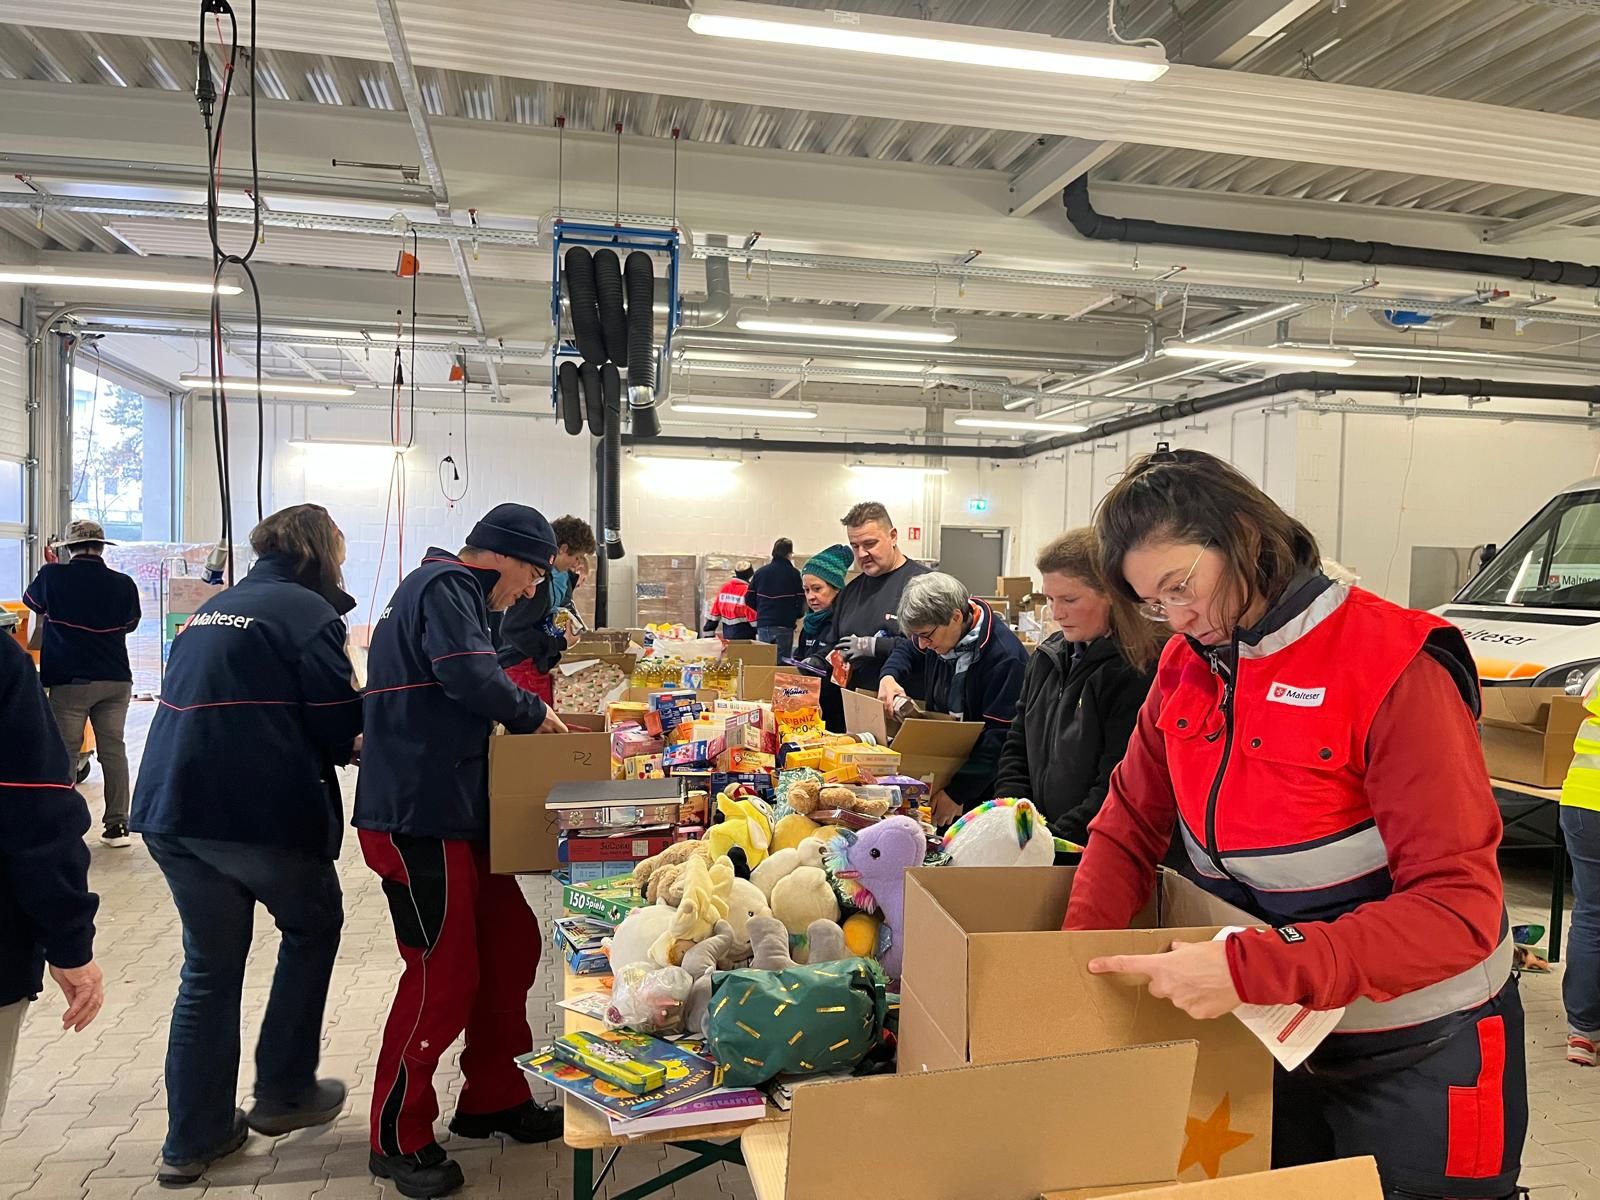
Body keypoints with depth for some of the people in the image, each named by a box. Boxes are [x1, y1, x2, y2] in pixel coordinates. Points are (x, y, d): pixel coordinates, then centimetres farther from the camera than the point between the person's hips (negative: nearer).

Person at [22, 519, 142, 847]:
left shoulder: (52, 576, -6)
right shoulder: (123, 584, -2)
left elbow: (31, 601, 17)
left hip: (70, 680, -2)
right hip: (116, 679, 2)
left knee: (64, 751, 5)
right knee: (113, 748, 6)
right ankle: (116, 824, 8)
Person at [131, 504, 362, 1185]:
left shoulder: (211, 610, 17)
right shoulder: (308, 611, -8)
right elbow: (339, 726, -11)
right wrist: (348, 743, 12)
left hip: (170, 810, 7)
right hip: (261, 809, -7)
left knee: (210, 968, 18)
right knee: (313, 929, 18)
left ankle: (193, 1138, 24)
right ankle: (283, 1094, 23)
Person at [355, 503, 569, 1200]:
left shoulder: (450, 589, 20)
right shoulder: (446, 586, -13)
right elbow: (472, 677, -28)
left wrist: (515, 715, 11)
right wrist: (533, 712, -11)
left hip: (452, 812, 11)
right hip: (418, 819, -11)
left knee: (511, 944, 14)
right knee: (445, 975, -3)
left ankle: (492, 1099, 28)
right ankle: (398, 1139, 14)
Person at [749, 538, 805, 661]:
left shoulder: (760, 572, 7)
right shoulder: (794, 574, -5)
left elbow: (750, 600, 9)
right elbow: (801, 600, -5)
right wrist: (796, 615, 16)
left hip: (763, 624, 4)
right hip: (784, 626, -4)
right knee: (782, 661, -2)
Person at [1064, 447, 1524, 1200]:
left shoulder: (1394, 668, -24)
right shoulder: (1184, 668, -5)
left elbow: (1461, 907, -28)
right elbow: (1129, 828, 0)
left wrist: (1247, 970, -36)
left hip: (1420, 1058, -5)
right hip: (1273, 1037, 5)